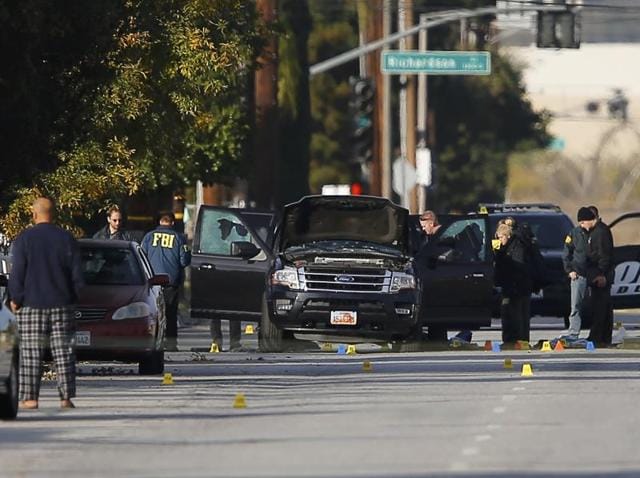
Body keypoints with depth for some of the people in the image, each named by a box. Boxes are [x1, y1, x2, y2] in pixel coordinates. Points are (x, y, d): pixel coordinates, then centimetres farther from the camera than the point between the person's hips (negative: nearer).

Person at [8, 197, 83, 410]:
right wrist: (72, 298, 14)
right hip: (61, 305, 2)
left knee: (31, 353, -1)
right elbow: (77, 273, 4)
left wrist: (15, 299, 3)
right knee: (63, 352, 3)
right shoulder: (67, 239, 3)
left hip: (32, 305, -2)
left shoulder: (24, 239, -5)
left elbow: (17, 273, -6)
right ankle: (66, 396, 0)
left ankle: (29, 397, -5)